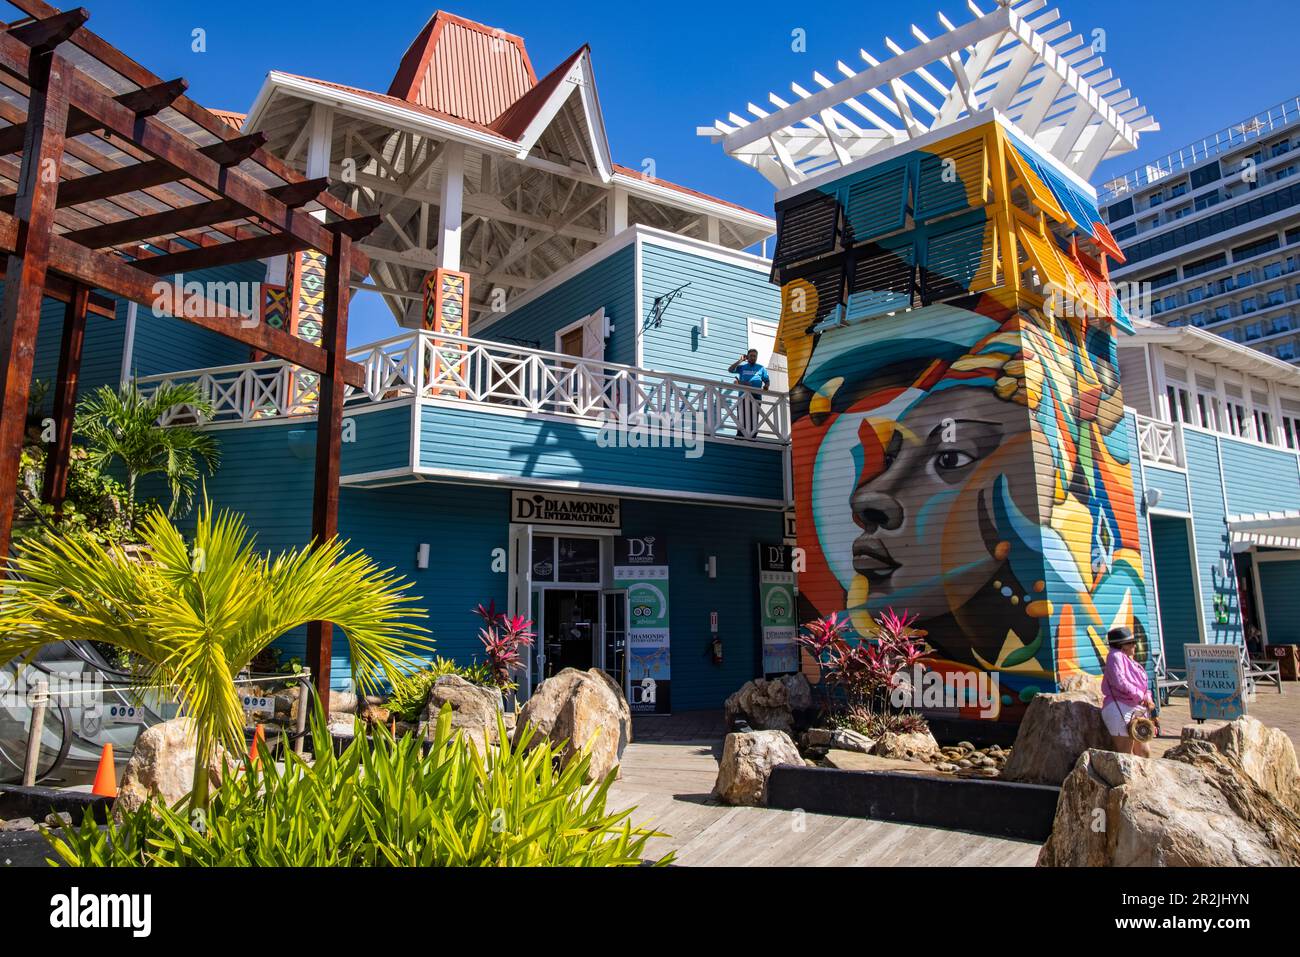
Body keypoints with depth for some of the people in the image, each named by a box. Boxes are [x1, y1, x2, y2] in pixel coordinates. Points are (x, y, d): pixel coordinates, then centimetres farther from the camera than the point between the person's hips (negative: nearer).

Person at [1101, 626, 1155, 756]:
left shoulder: (1130, 660, 22)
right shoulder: (1115, 656, -8)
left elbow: (1143, 685, 21)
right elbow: (1119, 681, -21)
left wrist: (1148, 697, 0)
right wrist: (1140, 697, -19)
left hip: (1136, 709, 10)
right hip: (1120, 709, -10)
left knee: (1144, 753, 14)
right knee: (1125, 755, -10)